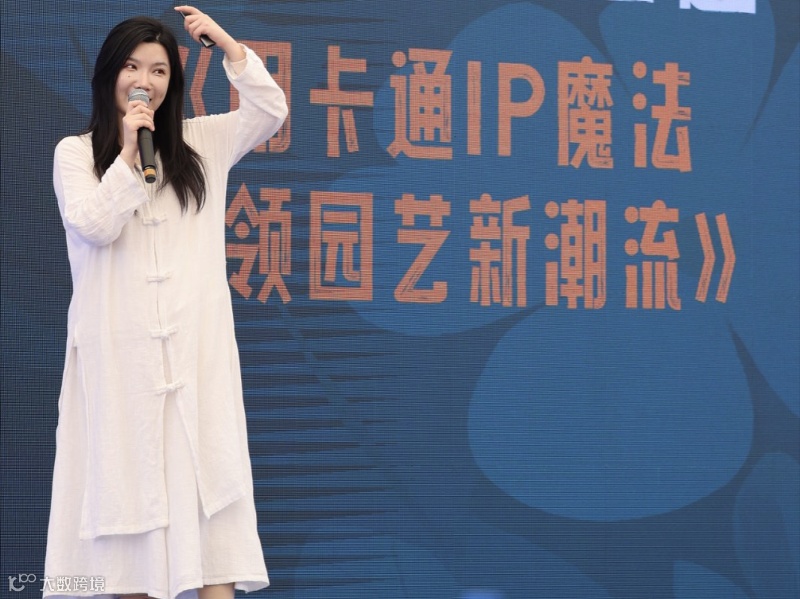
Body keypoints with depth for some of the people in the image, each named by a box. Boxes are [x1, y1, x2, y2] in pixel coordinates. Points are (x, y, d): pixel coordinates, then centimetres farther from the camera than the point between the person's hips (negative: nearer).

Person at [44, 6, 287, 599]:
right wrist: (128, 154, -12)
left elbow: (271, 112, 5)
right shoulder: (75, 153, 5)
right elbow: (94, 227, -7)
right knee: (128, 468, -2)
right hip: (119, 345, -1)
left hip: (195, 342, 2)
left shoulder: (200, 143, 13)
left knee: (204, 467, -5)